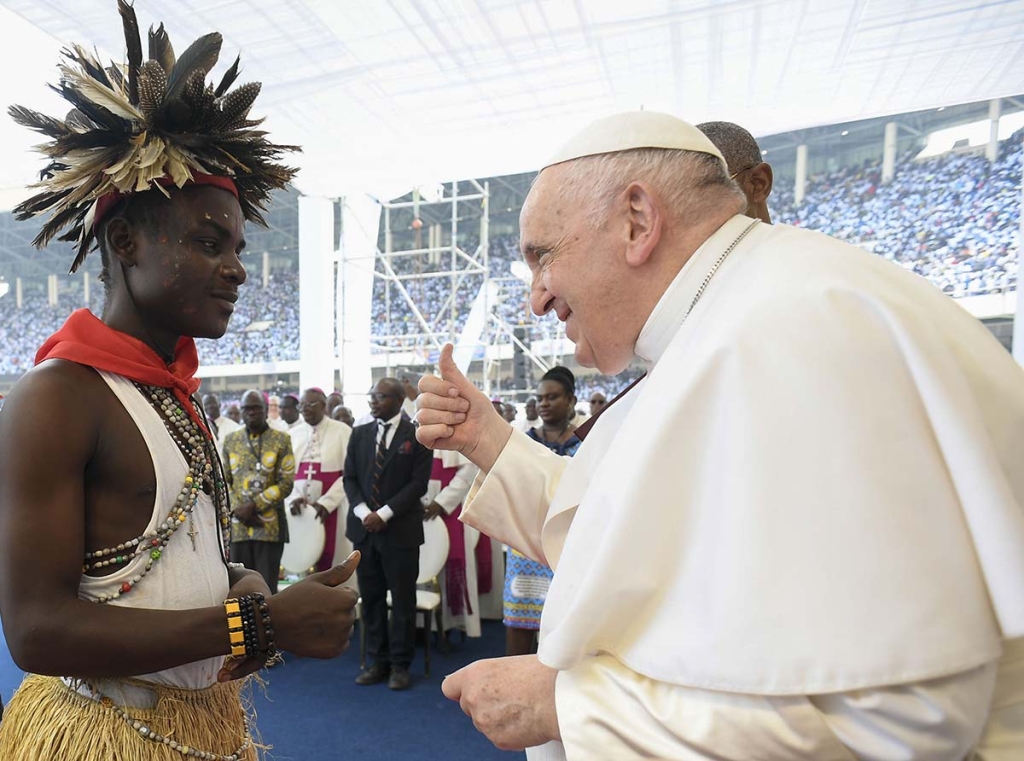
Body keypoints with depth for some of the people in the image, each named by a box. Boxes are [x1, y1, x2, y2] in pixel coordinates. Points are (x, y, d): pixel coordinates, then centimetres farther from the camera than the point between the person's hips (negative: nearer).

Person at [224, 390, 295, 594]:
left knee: (267, 587, 2)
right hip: (238, 525, 3)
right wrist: (238, 509, -6)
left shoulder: (281, 440, 1)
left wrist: (254, 505, -13)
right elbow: (224, 481, 10)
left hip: (270, 525, -3)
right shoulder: (230, 440, 11)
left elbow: (286, 483, -5)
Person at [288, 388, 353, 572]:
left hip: (332, 509, -3)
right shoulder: (294, 434, 10)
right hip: (297, 508, 4)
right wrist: (293, 497, -11)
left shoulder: (342, 431, -2)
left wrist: (326, 503, -15)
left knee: (331, 562, -1)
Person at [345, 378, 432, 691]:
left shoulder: (418, 436, -3)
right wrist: (364, 513, -8)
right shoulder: (359, 434, 9)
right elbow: (349, 477, 7)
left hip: (400, 529, -4)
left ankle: (400, 665, 18)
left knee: (403, 600, 4)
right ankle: (377, 661, 23)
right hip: (364, 528, 4)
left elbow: (418, 483, -8)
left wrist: (383, 514, -14)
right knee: (371, 598, 10)